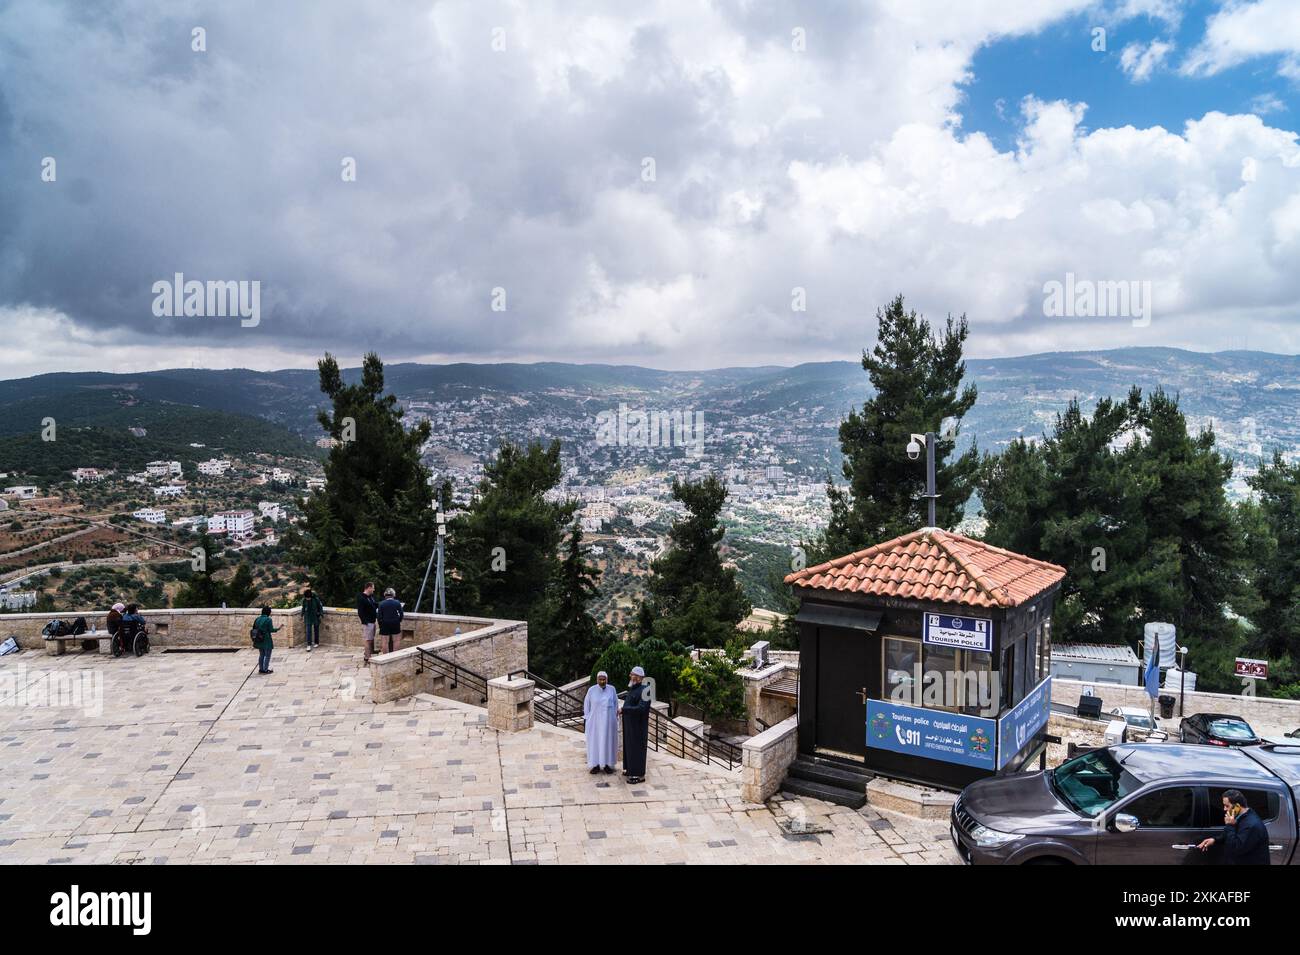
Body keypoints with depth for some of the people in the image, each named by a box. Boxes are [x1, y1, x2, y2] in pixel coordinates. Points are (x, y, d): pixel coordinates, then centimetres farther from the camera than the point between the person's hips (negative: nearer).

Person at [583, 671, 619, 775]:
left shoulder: (612, 689, -3)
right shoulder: (592, 690, -5)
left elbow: (615, 704, 5)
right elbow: (586, 704, 3)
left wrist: (615, 718, 4)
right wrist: (586, 718, 1)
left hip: (609, 720, 1)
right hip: (595, 720, -1)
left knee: (608, 741, 5)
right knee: (595, 741, 3)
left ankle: (607, 764, 15)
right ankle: (596, 765, 12)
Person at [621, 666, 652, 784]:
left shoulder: (644, 690, -20)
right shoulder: (632, 689, 8)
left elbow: (641, 708, -29)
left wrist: (624, 709, -22)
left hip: (638, 725, -9)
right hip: (629, 724, 9)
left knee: (637, 747, -2)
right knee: (629, 745, 16)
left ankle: (639, 775, 6)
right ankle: (631, 769, 29)